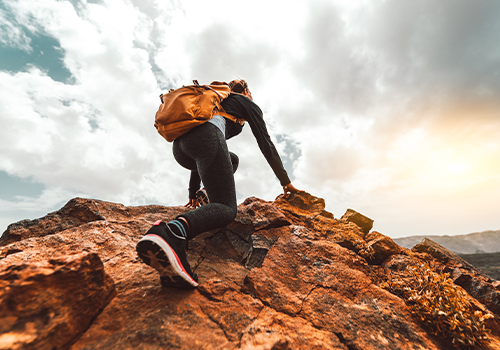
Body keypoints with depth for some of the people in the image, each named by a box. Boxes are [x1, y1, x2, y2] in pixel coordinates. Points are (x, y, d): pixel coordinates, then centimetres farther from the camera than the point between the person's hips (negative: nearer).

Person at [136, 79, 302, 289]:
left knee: (232, 160, 32)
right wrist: (285, 181, 18)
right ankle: (173, 232, -40)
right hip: (206, 136, -8)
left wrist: (193, 192, 37)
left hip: (179, 146, 8)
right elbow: (265, 143, 14)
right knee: (227, 208, -11)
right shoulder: (247, 103, 25)